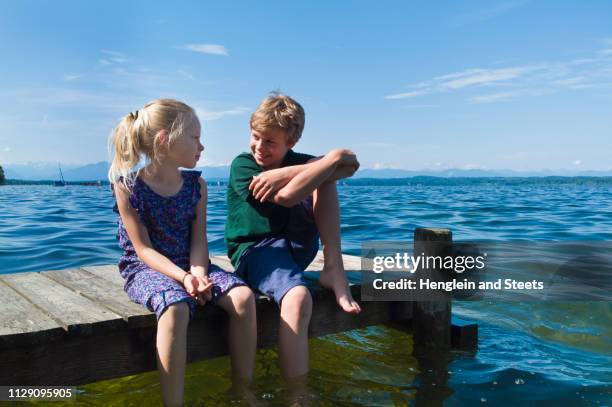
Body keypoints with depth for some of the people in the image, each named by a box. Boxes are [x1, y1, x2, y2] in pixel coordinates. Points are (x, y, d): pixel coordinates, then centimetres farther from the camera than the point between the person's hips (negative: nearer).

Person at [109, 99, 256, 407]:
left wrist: (198, 274, -21)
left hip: (189, 265, 5)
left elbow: (199, 239, -1)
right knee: (175, 306, -37)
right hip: (146, 268, -4)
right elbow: (143, 249, -13)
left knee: (243, 296, -19)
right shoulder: (128, 186, -10)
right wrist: (182, 276, -26)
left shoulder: (195, 184, 3)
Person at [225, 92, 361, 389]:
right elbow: (286, 196, -24)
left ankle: (333, 269, -19)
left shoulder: (294, 162, 8)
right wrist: (333, 158, -18)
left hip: (297, 245, 5)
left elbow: (350, 164, -11)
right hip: (255, 250, -5)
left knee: (324, 178, -12)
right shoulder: (242, 165, -6)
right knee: (298, 297, -38)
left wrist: (287, 173, -22)